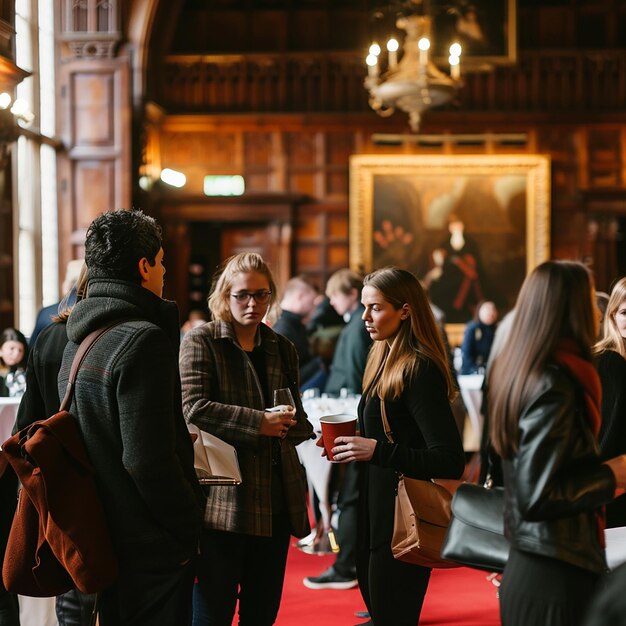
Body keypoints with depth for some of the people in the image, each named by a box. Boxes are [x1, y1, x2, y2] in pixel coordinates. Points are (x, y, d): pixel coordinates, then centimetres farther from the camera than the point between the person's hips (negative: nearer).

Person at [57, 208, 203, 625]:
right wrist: (189, 529, -13)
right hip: (152, 546, -9)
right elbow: (148, 460, -24)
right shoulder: (144, 341, -19)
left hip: (102, 542, 9)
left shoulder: (77, 342, 10)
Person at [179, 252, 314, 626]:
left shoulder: (282, 349, 15)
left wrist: (286, 424, -5)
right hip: (222, 500, -5)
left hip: (275, 499, 6)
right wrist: (259, 423, -17)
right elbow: (194, 408, -13)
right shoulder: (202, 342, -2)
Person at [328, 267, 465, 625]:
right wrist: (353, 443, 3)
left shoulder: (420, 370, -17)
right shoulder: (385, 359, 11)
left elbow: (451, 462, -22)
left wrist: (377, 450, -24)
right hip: (376, 514, 9)